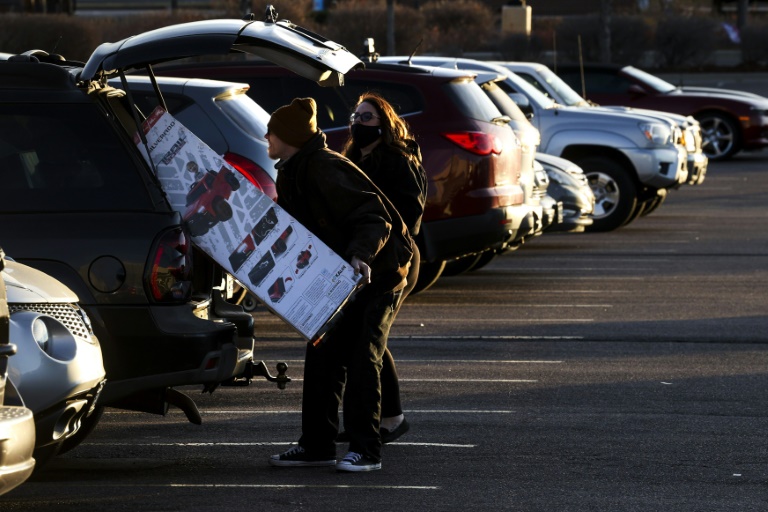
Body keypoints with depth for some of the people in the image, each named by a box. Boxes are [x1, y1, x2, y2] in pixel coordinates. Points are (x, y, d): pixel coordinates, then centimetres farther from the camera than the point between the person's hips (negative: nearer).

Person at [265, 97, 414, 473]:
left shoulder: (326, 169, -22)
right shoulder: (292, 174, 9)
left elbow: (375, 219, -27)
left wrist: (361, 255, -43)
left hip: (376, 274, -10)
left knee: (361, 357, -11)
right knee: (321, 356, 6)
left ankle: (366, 450, -7)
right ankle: (317, 445, 12)